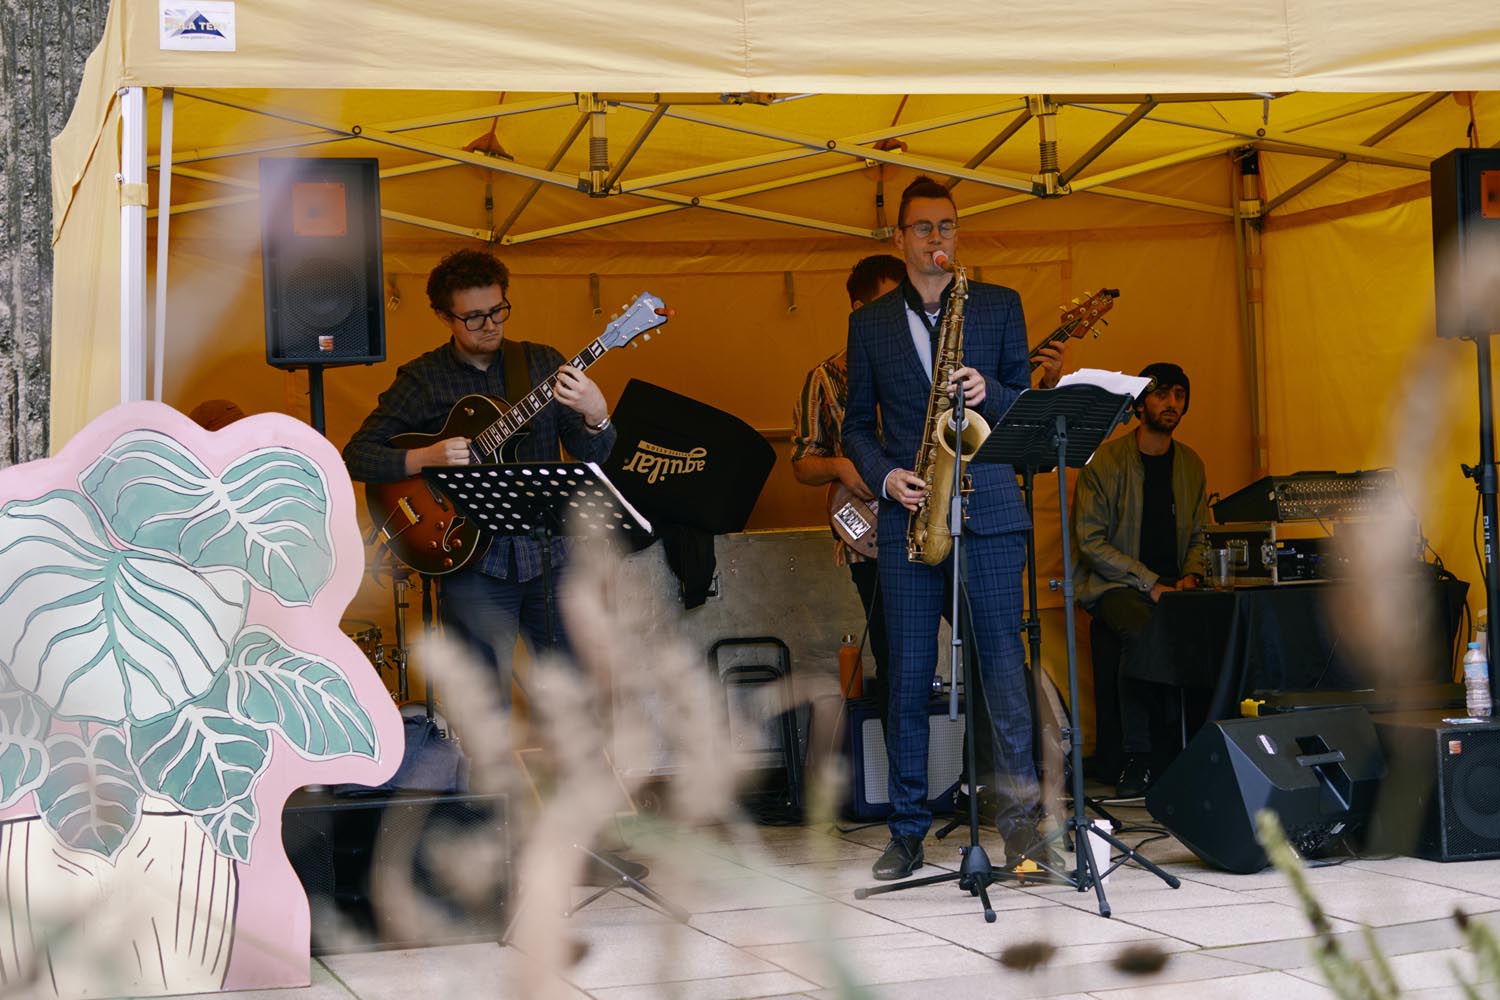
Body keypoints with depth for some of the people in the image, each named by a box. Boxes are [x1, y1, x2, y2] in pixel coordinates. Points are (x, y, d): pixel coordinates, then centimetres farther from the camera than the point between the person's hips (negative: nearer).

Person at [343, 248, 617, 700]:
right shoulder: (422, 379, 1)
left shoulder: (542, 364, 7)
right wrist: (424, 458, -18)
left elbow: (590, 456, 1)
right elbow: (356, 456, -2)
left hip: (550, 555, 2)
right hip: (473, 559, -2)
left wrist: (595, 415, -21)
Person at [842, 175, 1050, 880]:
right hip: (909, 513, 1)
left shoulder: (999, 306, 12)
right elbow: (857, 424, 14)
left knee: (1003, 663, -7)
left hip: (989, 510, -1)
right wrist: (885, 476, -5)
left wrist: (987, 392, -12)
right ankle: (908, 828, 8)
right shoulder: (869, 324, 14)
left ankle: (1019, 815, 0)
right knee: (908, 676, 1)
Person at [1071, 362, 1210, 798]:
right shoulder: (1105, 460, -3)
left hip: (1171, 586, 5)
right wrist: (1150, 584, -15)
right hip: (1114, 584, -4)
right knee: (1142, 630, -36)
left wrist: (1190, 575, -1)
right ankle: (1136, 758, -25)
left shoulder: (1191, 464, 14)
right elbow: (1090, 541, -8)